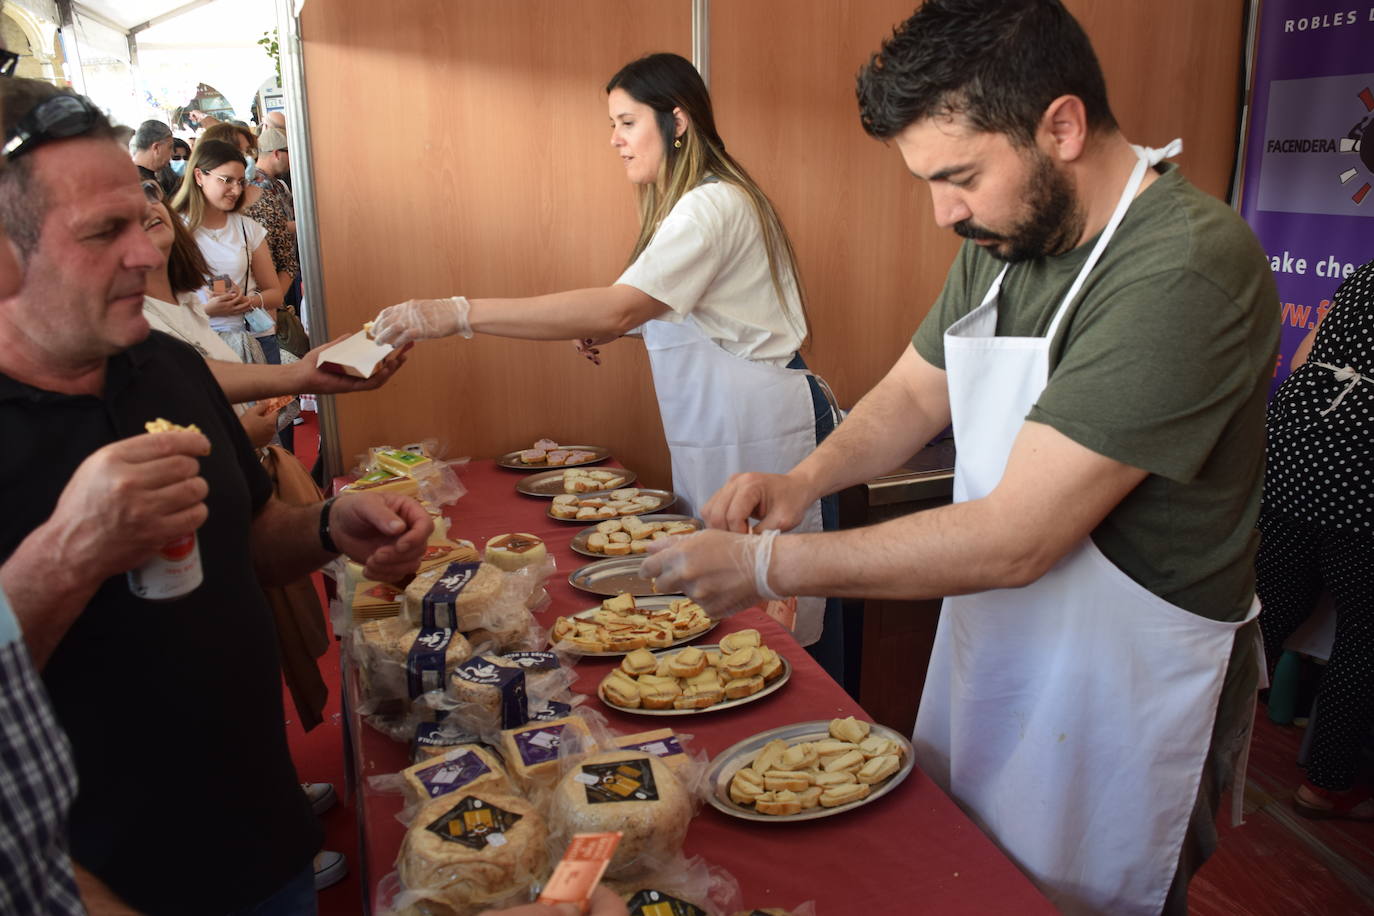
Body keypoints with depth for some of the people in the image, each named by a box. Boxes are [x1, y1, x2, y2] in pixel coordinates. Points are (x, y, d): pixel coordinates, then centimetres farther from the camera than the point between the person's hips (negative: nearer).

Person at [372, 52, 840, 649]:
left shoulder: (714, 205, -17)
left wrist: (460, 314, -31)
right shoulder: (689, 204, 17)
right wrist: (616, 329, 3)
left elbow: (617, 307, -29)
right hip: (717, 432, 10)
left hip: (759, 433, -10)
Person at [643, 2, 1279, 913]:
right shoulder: (1004, 236, 0)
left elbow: (1017, 538, -30)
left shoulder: (1186, 270, -27)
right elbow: (912, 395, 9)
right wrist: (804, 480, -10)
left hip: (1119, 698, -7)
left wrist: (770, 563, -26)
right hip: (988, 650, 7)